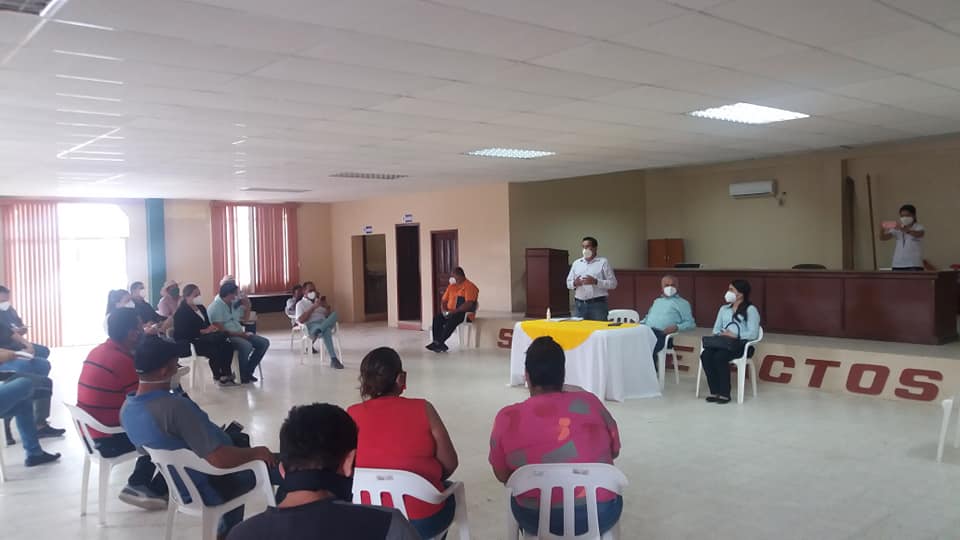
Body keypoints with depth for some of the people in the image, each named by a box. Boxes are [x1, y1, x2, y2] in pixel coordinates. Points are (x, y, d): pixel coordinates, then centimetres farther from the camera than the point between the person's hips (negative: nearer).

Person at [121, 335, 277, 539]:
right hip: (210, 489, -8)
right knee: (271, 464, 10)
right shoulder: (176, 407, -34)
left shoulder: (127, 408, -7)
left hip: (180, 484, 8)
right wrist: (257, 452, -18)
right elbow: (221, 459, -36)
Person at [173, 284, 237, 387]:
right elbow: (186, 333, -19)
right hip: (188, 343, -8)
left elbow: (207, 324, 18)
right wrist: (204, 331, -25)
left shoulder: (201, 308, 17)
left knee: (228, 346, -18)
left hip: (203, 339, 8)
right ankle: (218, 377, -11)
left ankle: (226, 374, -12)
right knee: (215, 351, -31)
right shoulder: (181, 312, -7)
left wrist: (212, 329, -7)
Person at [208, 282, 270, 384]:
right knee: (246, 346, -35)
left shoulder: (234, 303, 11)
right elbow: (221, 330, -20)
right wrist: (240, 334, -19)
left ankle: (248, 372, 0)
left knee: (264, 343, -6)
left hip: (239, 334, 9)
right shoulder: (215, 307, -13)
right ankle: (242, 375, -13)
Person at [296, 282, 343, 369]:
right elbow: (301, 320, -5)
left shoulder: (319, 301, 32)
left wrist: (327, 306, 0)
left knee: (334, 314, -32)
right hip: (311, 325, -5)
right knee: (326, 330, -43)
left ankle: (318, 331, -54)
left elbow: (329, 315, 22)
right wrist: (313, 307, -9)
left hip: (325, 323, 5)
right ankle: (333, 359, -55)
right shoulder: (301, 304, 14)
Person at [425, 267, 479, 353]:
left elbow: (469, 304, -21)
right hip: (449, 313, 7)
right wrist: (443, 309, -5)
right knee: (437, 319, -20)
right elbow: (443, 300, 17)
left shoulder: (469, 286, -9)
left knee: (452, 320, -36)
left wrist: (455, 311, -26)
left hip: (464, 313, -7)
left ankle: (439, 343, -33)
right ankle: (436, 342, -27)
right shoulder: (451, 286, 16)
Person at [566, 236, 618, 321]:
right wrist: (575, 283, -8)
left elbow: (613, 283, -3)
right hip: (579, 304, 4)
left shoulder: (603, 262, 3)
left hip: (597, 304, -4)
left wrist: (595, 282, -16)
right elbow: (568, 283, 15)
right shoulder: (576, 263, 15)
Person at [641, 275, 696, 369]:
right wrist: (640, 323, 11)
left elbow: (690, 323, 7)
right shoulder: (657, 301, 34)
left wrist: (677, 327, -12)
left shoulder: (682, 303, 16)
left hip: (662, 334, -5)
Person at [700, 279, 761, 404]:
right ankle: (715, 391, -19)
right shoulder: (724, 308, 23)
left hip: (741, 343, -6)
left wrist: (735, 336, -17)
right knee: (705, 355, -26)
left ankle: (725, 393, -22)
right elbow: (716, 328, 19)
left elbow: (753, 333, -8)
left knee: (719, 357, -34)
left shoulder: (750, 310, 2)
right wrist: (720, 335, -4)